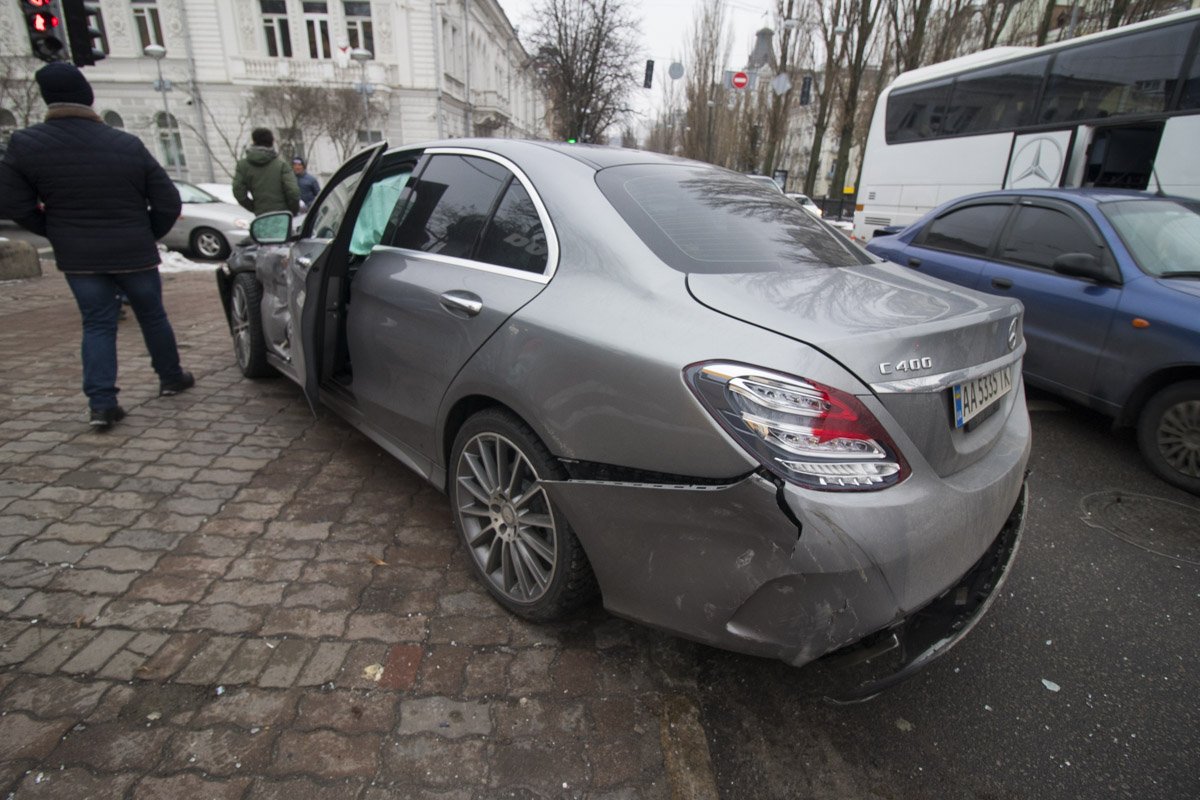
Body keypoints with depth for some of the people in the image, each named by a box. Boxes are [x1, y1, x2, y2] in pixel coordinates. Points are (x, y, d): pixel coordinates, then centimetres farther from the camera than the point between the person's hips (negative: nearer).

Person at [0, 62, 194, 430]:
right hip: (134, 254, -1)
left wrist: (59, 234, 12)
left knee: (97, 324, 8)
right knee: (152, 316, 16)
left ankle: (102, 403, 0)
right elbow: (168, 203, -5)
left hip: (77, 258, 1)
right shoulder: (128, 145, -7)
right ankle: (171, 377, 28)